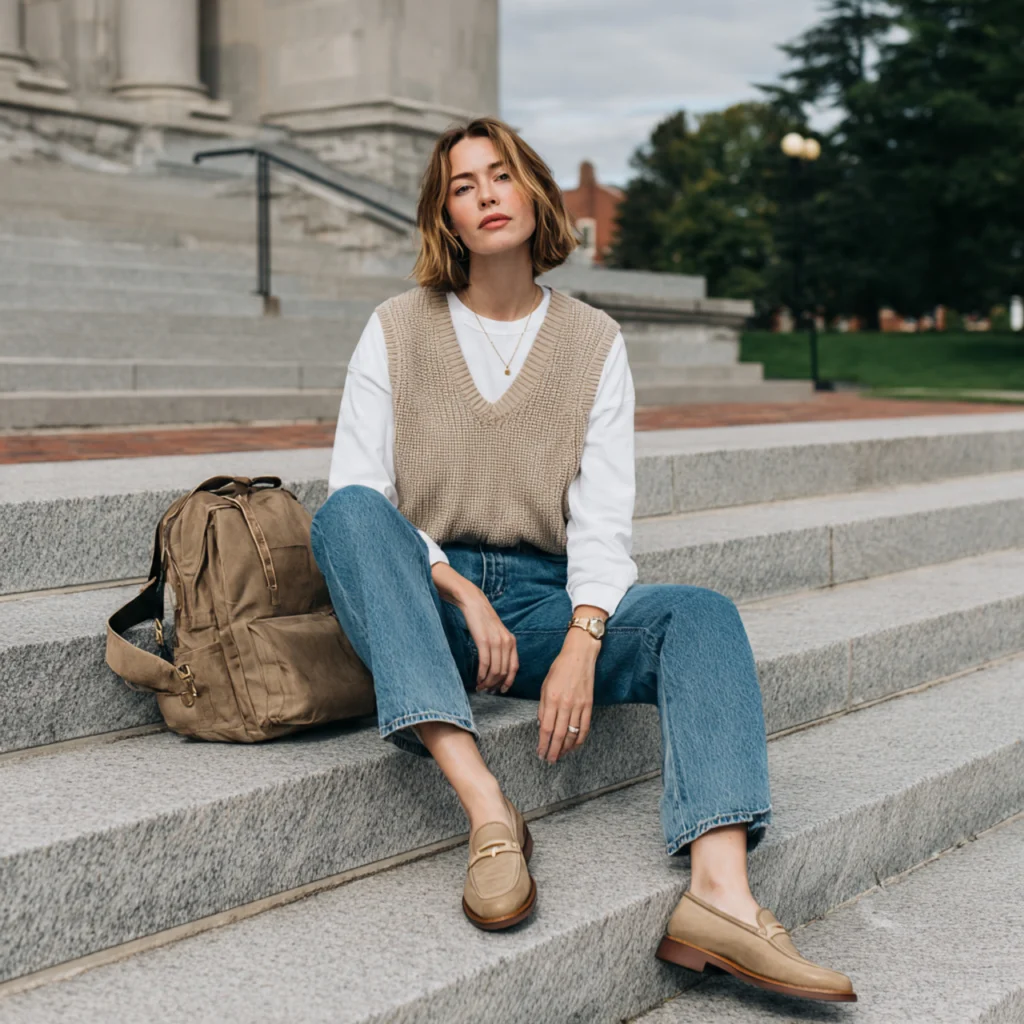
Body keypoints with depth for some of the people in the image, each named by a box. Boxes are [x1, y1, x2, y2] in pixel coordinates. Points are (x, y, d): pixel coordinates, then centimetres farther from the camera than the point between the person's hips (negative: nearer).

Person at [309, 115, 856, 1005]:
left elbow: (602, 517, -1)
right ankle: (485, 807, -42)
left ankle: (720, 896, -42)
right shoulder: (397, 331, 6)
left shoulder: (594, 342, 8)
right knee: (350, 510, -33)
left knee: (703, 615, -24)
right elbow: (354, 493, -4)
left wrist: (580, 647, -18)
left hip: (544, 605, 2)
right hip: (421, 607, -1)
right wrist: (460, 592, -18)